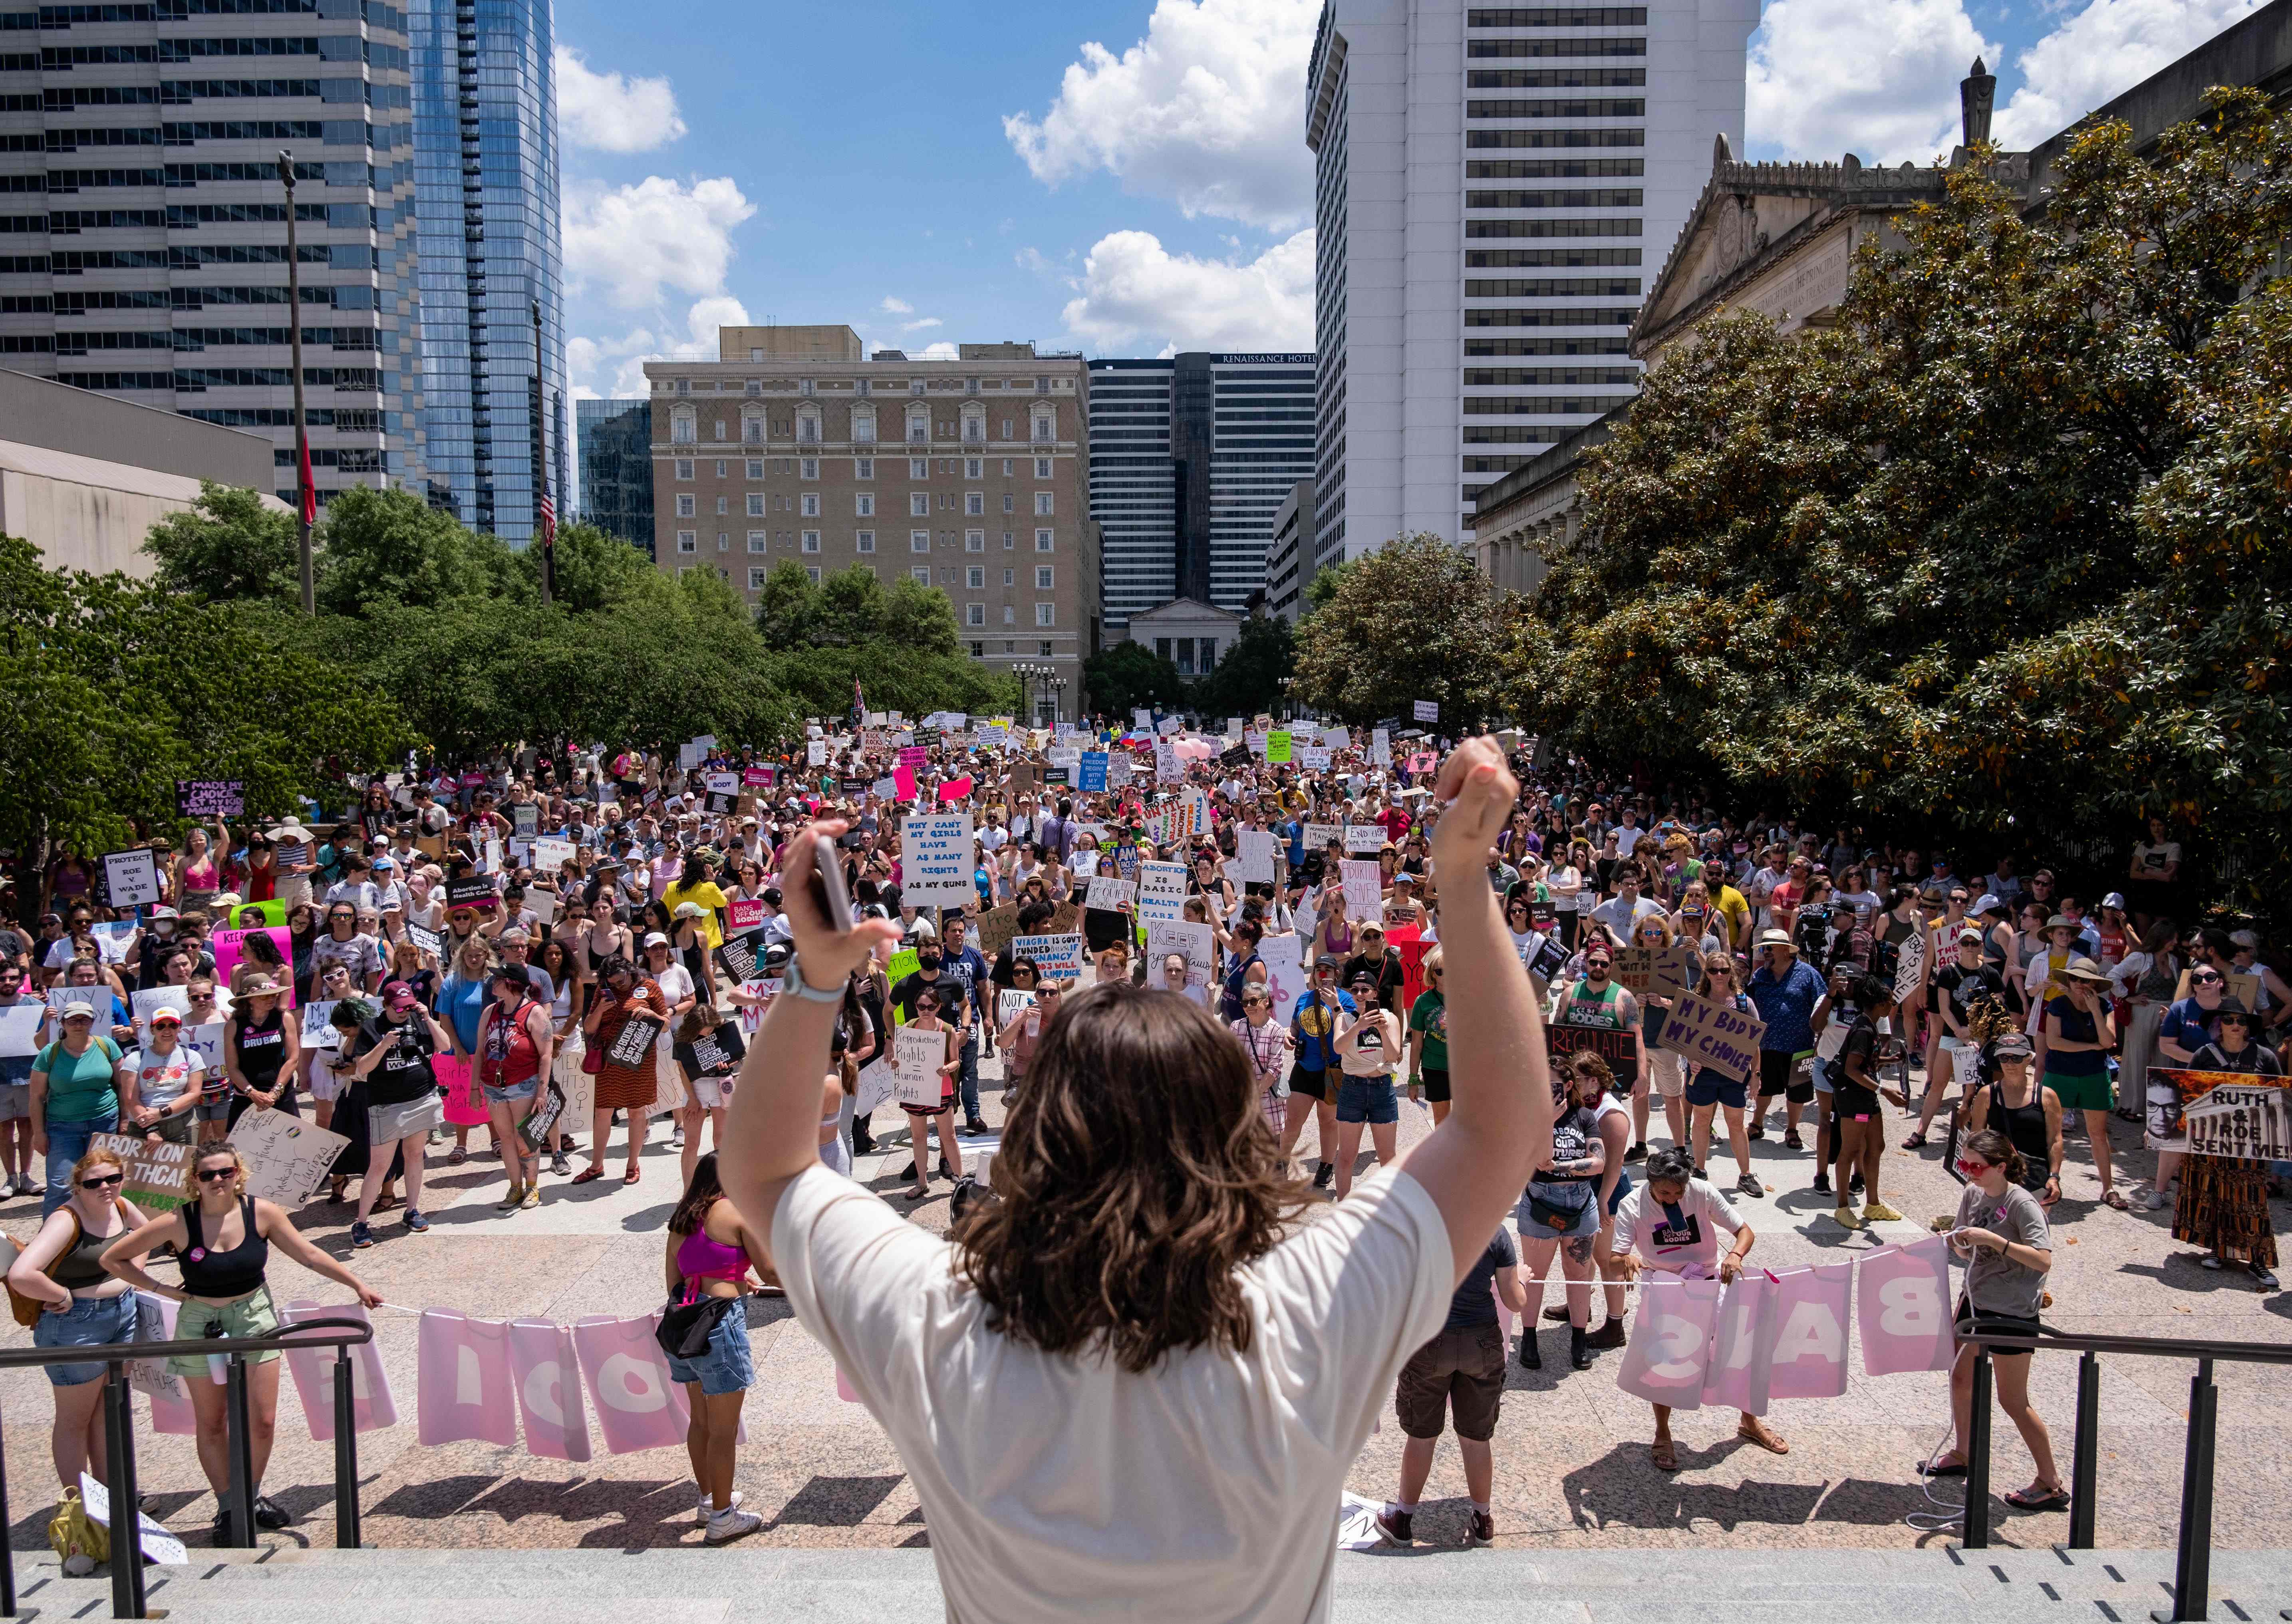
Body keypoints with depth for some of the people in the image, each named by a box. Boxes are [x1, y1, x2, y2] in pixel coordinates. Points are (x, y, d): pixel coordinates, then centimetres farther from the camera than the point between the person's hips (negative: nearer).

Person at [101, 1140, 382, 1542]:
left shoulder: (262, 1213, -11)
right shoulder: (179, 1223, -16)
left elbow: (309, 1255, 0)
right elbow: (113, 1258, -6)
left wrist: (357, 1284, 3)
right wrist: (162, 1290, -10)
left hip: (255, 1317, 1)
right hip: (201, 1325, -1)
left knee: (263, 1421, 5)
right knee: (212, 1423, 11)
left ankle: (253, 1495, 30)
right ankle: (228, 1509, 28)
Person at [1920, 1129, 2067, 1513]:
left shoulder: (2022, 1204, -19)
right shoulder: (1971, 1194, 2)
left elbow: (2044, 1261, -27)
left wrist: (1993, 1240, -32)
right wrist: (1958, 1240, -11)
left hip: (2011, 1312, -8)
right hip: (1975, 1300, 8)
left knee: (2013, 1400, 0)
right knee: (1960, 1378, 17)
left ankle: (2051, 1484, 14)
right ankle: (1962, 1456, 36)